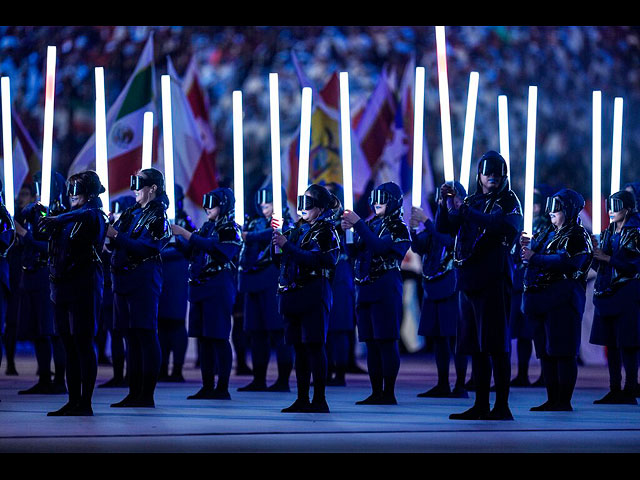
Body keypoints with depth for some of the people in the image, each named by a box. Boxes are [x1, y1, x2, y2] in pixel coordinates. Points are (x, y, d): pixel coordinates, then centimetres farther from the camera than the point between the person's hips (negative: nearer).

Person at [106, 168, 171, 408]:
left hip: (144, 278, -8)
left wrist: (116, 236, -20)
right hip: (123, 279, 8)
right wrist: (107, 232, -6)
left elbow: (144, 248, -17)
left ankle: (147, 395, -6)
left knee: (146, 335, -7)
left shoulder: (157, 217, -6)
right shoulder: (130, 213, 16)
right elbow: (113, 244, 14)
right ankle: (134, 393, 12)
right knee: (131, 336, 8)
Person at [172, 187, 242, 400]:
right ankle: (207, 386, 11)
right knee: (203, 337, 7)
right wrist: (175, 237, -3)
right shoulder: (207, 227, 17)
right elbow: (190, 250, 13)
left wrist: (183, 233, -22)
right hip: (200, 287, 8)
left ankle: (222, 388, -5)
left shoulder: (230, 230, -7)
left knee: (218, 338, -7)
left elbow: (210, 246, -22)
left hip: (218, 288, -8)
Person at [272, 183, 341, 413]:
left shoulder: (325, 231, -5)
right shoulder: (297, 229, 18)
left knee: (314, 346, -8)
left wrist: (286, 245, -20)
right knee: (299, 347, 8)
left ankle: (320, 400, -6)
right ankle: (302, 399, 12)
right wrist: (277, 245, 1)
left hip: (314, 295, -7)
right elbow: (281, 261, 19)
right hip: (293, 295, 8)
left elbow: (314, 259, -19)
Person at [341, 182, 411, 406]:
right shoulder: (371, 224, 16)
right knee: (371, 343, 6)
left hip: (386, 289, -7)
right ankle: (376, 393, 9)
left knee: (386, 341, -7)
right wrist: (348, 230, -4)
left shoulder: (399, 228, -4)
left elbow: (379, 246, -20)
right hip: (365, 290, 7)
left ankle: (389, 393, -6)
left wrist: (358, 224, -20)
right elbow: (354, 252, 12)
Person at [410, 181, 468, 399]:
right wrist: (414, 230, -10)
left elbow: (450, 240, -21)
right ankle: (443, 385, 14)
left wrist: (426, 222, -23)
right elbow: (419, 247, 9)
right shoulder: (438, 220, 15)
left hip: (453, 288, -7)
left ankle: (460, 386, -4)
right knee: (437, 337, 8)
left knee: (455, 336, -7)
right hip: (432, 288, 7)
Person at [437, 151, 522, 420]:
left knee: (496, 345, -7)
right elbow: (443, 227, 12)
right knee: (475, 346, 7)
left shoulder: (509, 202, 1)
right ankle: (480, 406, 10)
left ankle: (502, 406, -6)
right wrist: (445, 202, -5)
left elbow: (497, 225, -19)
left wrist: (461, 209, -20)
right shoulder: (472, 202, 17)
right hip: (468, 281, 6)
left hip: (493, 281, -6)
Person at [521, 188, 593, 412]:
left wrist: (534, 258, -25)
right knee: (546, 351, 9)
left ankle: (564, 401, -7)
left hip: (563, 301, -10)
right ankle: (552, 400, 13)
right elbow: (544, 259, 26)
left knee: (563, 352, -8)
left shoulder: (577, 236, -8)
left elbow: (566, 263, -22)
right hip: (544, 301, 10)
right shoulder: (553, 235, 22)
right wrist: (531, 246, 7)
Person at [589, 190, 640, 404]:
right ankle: (615, 390, 11)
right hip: (607, 294, 7)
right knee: (610, 343, 7)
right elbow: (598, 266, 17)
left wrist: (607, 258, -15)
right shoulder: (608, 233, 15)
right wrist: (596, 253, -3)